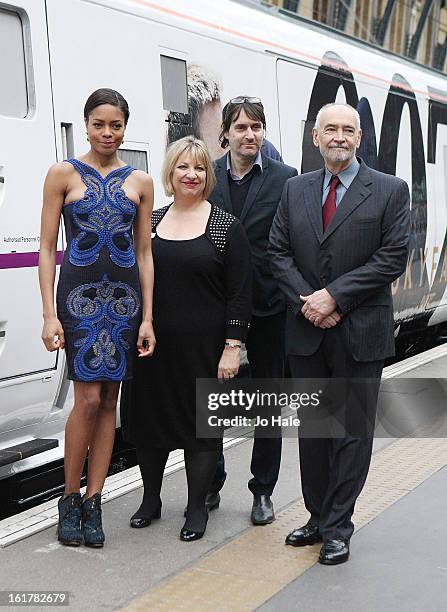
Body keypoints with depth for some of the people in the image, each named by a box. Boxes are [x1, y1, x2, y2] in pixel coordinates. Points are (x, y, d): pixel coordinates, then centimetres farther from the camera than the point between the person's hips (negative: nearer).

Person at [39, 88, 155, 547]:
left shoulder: (140, 182, 9)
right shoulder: (64, 174, 2)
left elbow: (144, 252, 10)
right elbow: (47, 248, 0)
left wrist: (148, 318, 4)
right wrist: (49, 315, -8)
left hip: (125, 295, 3)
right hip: (80, 293, -3)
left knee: (109, 401, 5)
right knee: (88, 399, -9)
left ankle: (93, 502, 15)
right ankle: (70, 500, 10)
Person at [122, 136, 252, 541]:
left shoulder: (226, 227, -4)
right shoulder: (150, 222, 7)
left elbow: (240, 293, -6)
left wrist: (232, 347, -11)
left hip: (204, 348, -4)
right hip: (153, 344, 4)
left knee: (201, 423, 6)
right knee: (147, 418, 11)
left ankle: (197, 508, 22)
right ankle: (150, 500, 30)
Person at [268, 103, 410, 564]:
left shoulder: (390, 191, -2)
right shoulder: (295, 189, 9)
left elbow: (392, 257, -10)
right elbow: (278, 252, 5)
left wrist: (334, 297, -15)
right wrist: (307, 302, -10)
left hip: (360, 333, -3)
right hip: (306, 331, 4)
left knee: (353, 430, 4)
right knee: (312, 429, 13)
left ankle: (337, 528, 15)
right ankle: (318, 517, 27)